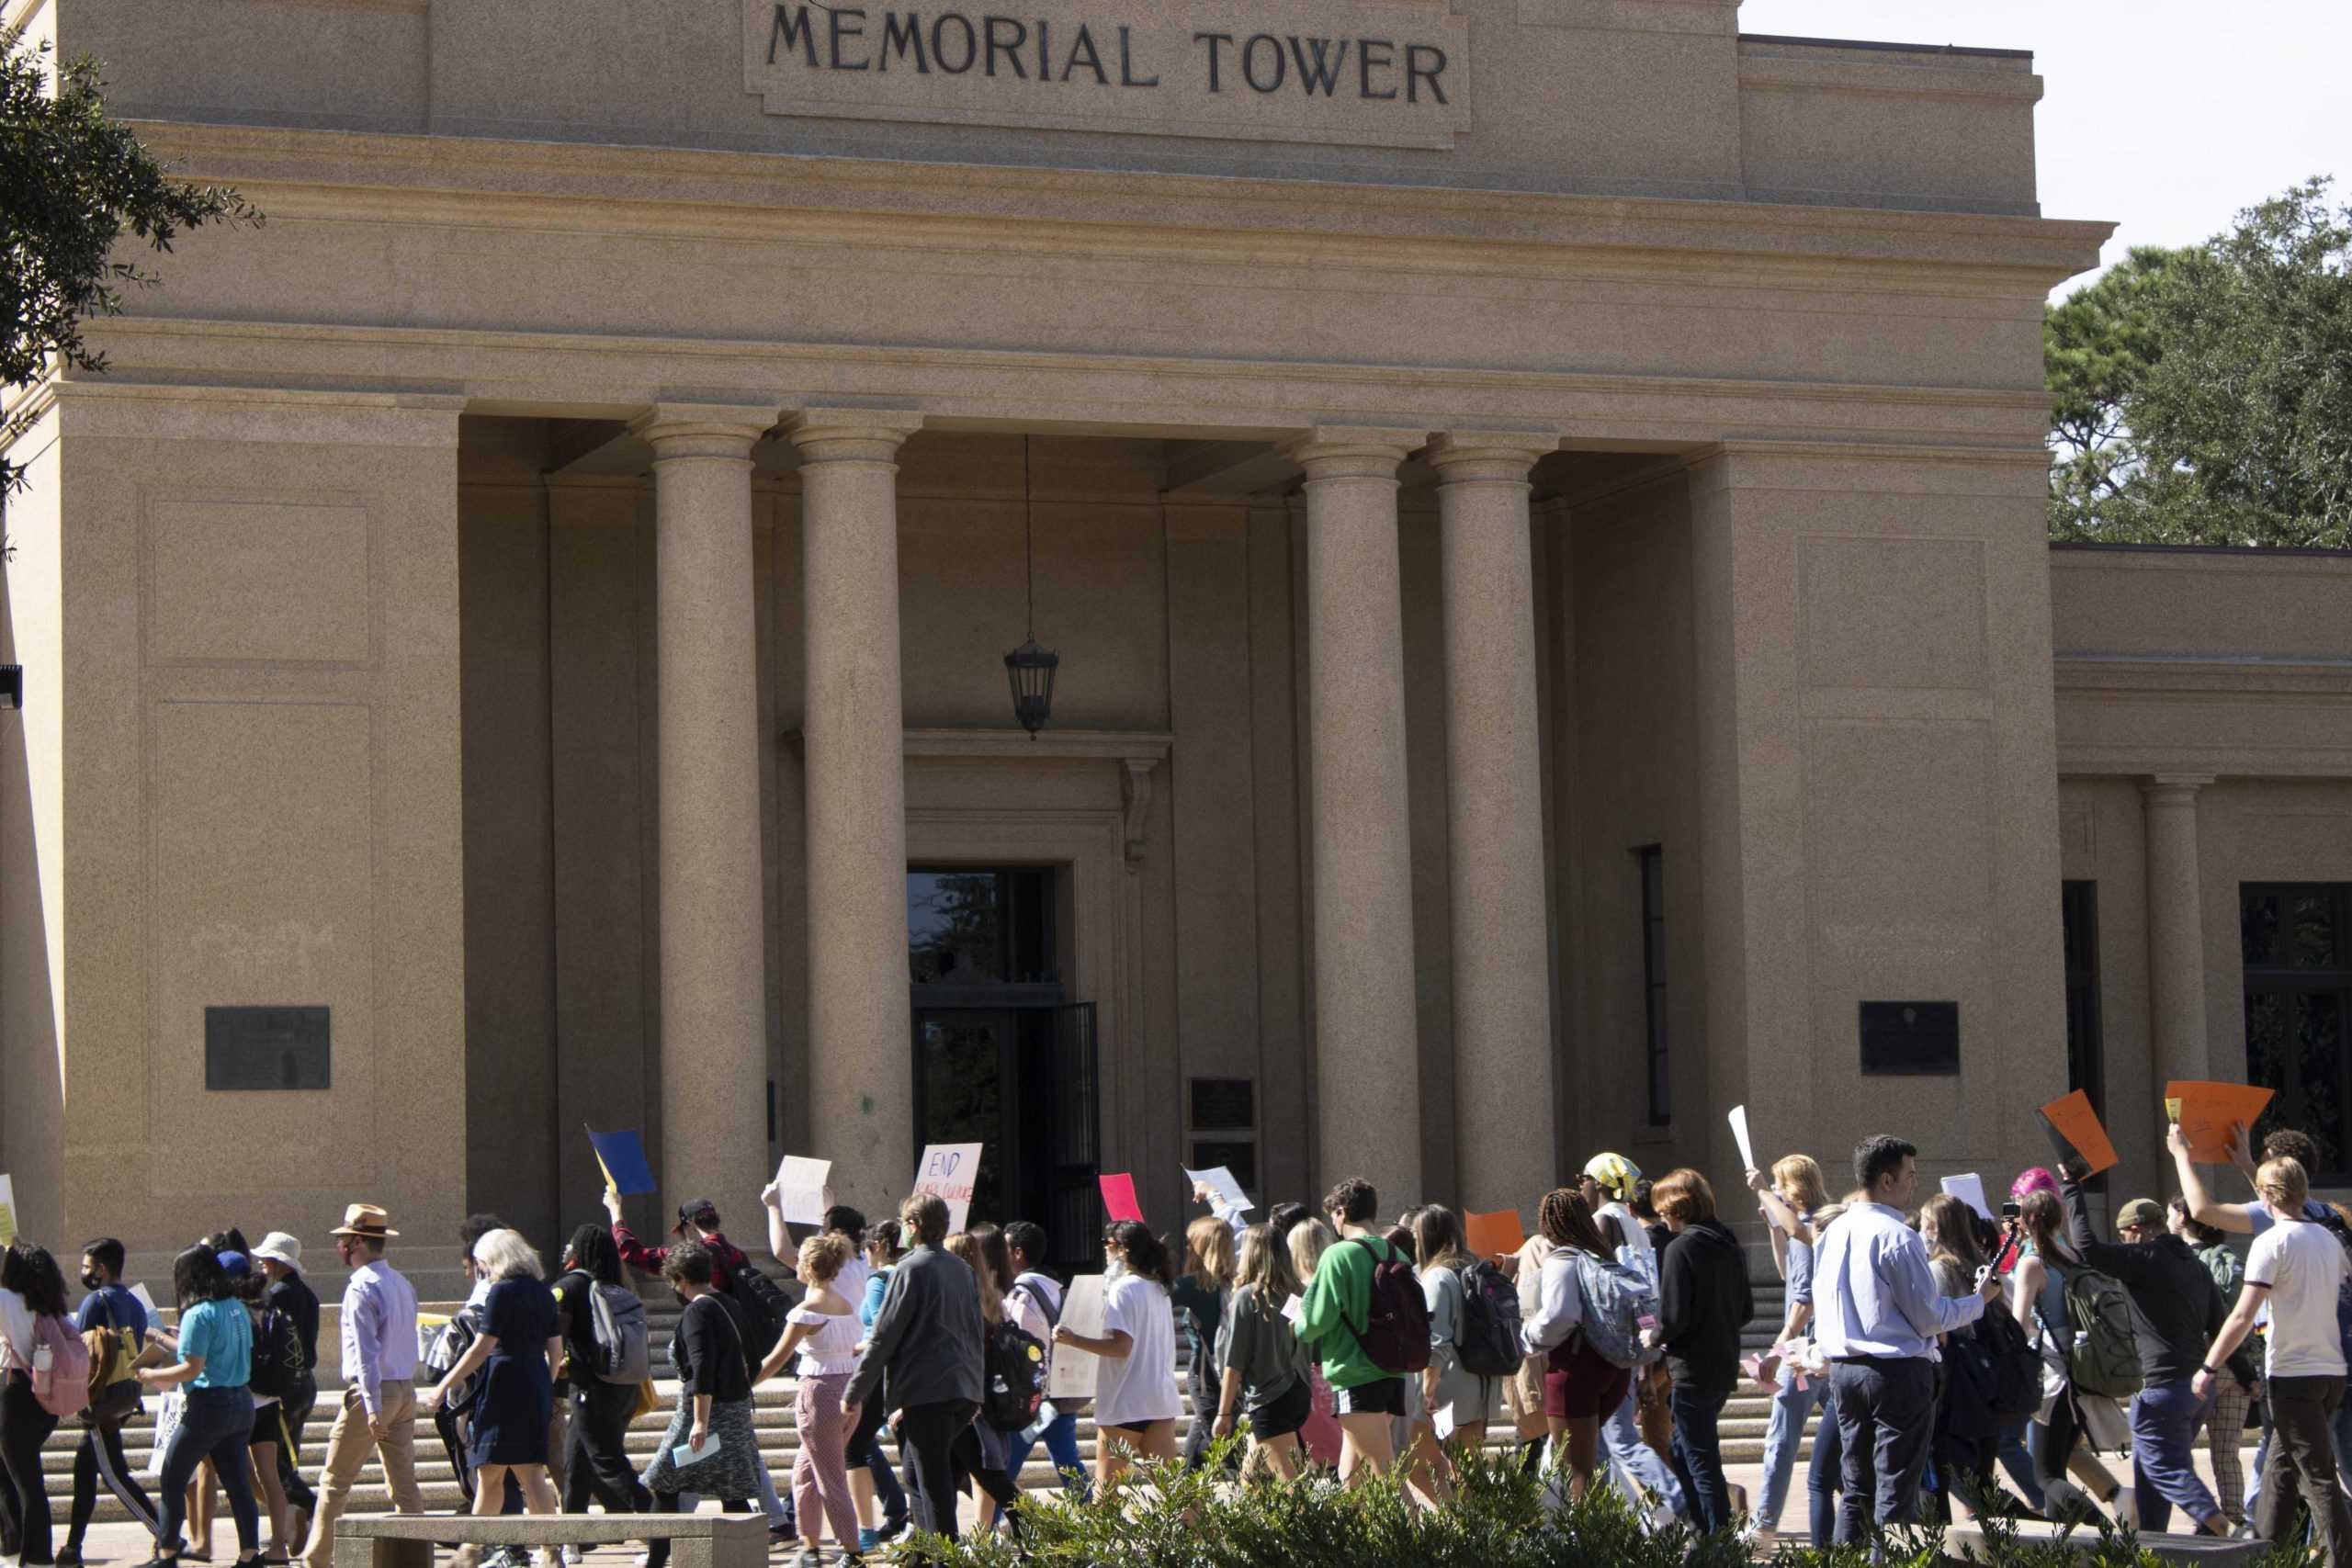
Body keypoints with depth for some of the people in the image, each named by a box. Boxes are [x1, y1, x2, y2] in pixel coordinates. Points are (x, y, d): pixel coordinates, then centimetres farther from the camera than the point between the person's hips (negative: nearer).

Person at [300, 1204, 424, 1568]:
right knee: (404, 1481, 6)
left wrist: (372, 1407, -23)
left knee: (335, 1481, 1)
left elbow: (366, 1350, -20)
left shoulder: (361, 1287, -14)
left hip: (371, 1391, -8)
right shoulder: (402, 1284, 13)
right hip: (406, 1389, 8)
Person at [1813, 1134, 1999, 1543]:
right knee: (1896, 1495, -2)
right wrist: (1980, 1300, 3)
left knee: (1855, 1490, 13)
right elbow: (1929, 1318, -12)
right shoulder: (1897, 1237, -14)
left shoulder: (1833, 1233, 8)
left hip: (1842, 1369, 7)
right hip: (1897, 1371, -7)